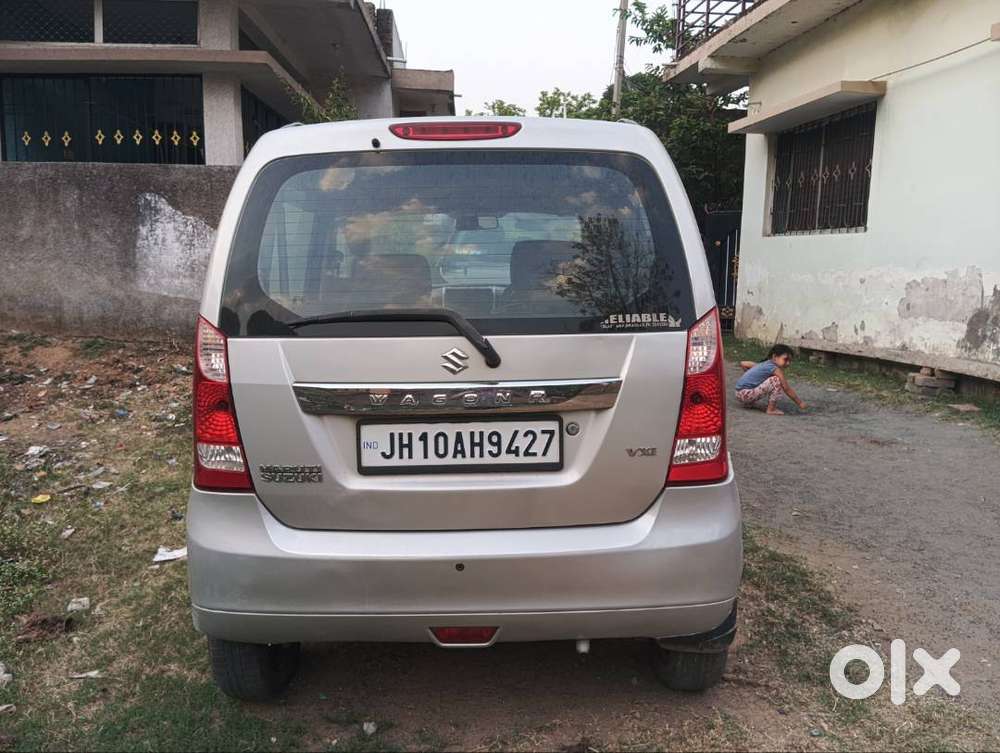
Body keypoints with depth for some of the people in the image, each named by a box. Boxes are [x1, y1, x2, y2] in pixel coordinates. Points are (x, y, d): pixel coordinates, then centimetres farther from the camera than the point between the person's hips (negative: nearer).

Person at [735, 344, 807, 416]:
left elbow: (742, 363, 22)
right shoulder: (776, 369, -12)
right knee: (776, 380, -16)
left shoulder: (764, 364, 13)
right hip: (746, 393, -9)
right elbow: (786, 388, -9)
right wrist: (800, 403, -1)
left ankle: (748, 404, 28)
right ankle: (771, 409, -10)